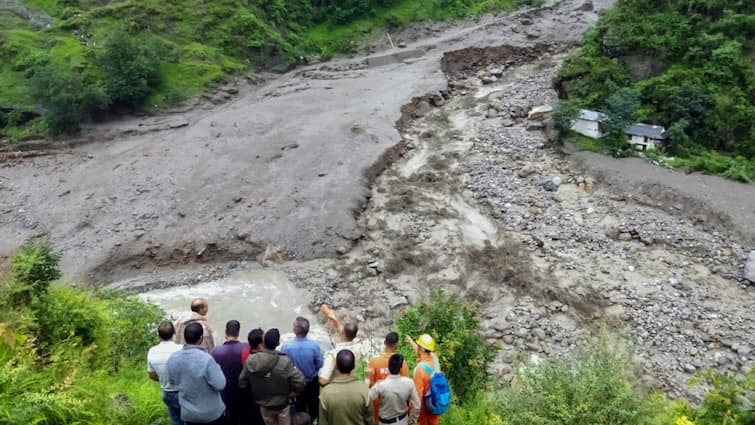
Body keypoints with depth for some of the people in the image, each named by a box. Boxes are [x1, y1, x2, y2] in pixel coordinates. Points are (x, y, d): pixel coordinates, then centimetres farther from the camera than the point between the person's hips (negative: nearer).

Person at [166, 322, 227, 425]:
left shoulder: (172, 359, -9)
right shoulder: (206, 359, -28)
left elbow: (172, 382, 8)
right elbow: (220, 385, -22)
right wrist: (217, 368, -7)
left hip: (188, 413, 5)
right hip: (212, 413, -4)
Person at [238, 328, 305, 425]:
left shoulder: (250, 360, -19)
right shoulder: (285, 362, -31)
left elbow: (242, 382, -7)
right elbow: (299, 381, -28)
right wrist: (293, 392, -7)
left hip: (263, 404, 3)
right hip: (282, 404, -3)